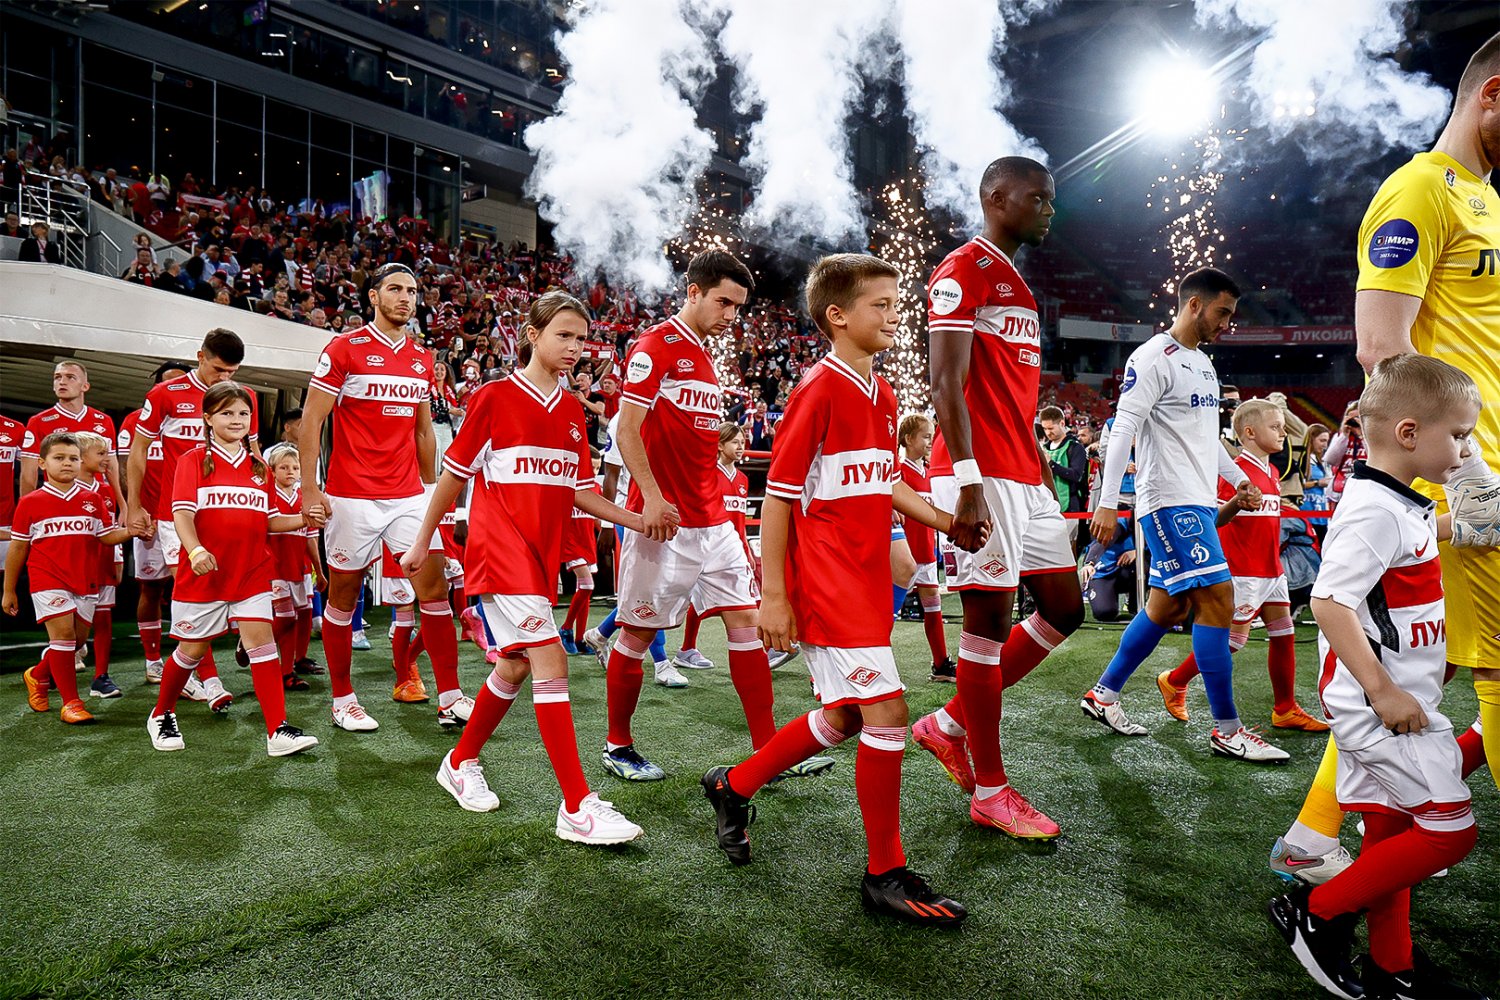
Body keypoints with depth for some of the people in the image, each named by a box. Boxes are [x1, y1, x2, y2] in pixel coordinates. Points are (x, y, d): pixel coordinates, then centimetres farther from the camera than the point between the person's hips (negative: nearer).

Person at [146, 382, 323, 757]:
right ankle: (162, 715, 35)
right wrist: (195, 550, -29)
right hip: (204, 572, -3)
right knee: (192, 648, 10)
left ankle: (278, 731, -9)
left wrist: (303, 520, -3)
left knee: (262, 641, -7)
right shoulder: (194, 460, -1)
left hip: (252, 573, 3)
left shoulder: (259, 467, 12)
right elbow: (182, 511, -13)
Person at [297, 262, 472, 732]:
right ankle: (343, 701, 21)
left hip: (408, 495, 5)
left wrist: (431, 489, 19)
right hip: (352, 496, -4)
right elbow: (311, 420, -5)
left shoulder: (422, 359, 12)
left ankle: (450, 697, 6)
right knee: (343, 596, 7)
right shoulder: (345, 348, -3)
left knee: (435, 587, -2)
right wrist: (309, 487, -12)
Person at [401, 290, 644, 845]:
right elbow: (453, 473, 1)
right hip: (500, 546, -7)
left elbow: (578, 490, 14)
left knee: (516, 668, 14)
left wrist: (638, 520, 1)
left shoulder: (572, 409, 12)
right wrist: (422, 543, 7)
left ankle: (461, 763, 37)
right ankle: (578, 808, -11)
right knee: (551, 660, -15)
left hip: (544, 551, 7)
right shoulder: (495, 397, -5)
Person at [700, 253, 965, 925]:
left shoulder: (882, 395, 13)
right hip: (825, 579, -9)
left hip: (866, 579, 9)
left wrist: (943, 519, 5)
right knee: (886, 711, -8)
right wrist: (773, 594, -15)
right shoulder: (817, 391, -12)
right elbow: (777, 497, -13)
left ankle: (734, 787, 36)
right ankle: (885, 874, 9)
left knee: (844, 717, 16)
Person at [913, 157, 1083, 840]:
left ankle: (951, 725, 21)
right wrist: (969, 485, -23)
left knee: (1063, 610, 11)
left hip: (1027, 477, 10)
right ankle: (989, 790, 10)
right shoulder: (962, 272, -6)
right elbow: (947, 384, -16)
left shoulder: (1019, 287, 24)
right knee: (991, 618, -3)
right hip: (981, 475, -10)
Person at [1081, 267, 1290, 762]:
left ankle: (1103, 695, 21)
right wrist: (1108, 502, -21)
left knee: (1166, 607, 10)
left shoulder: (1203, 363, 19)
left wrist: (1238, 479, 23)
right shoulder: (1154, 358, -10)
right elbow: (1123, 429, -16)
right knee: (1217, 599, -11)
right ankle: (1227, 729, -2)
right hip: (1170, 500, -10)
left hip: (1198, 501, 10)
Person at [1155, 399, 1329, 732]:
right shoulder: (1237, 471, -13)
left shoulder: (1271, 471, 14)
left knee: (1284, 635, 9)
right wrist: (1236, 502, -36)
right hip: (1243, 571, -9)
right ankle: (1174, 681, 12)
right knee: (1233, 639, -5)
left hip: (1271, 569, 9)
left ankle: (1286, 710, 18)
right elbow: (1217, 519, -20)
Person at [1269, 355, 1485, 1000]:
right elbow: (1329, 602, -27)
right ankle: (1317, 912, 5)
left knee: (1391, 830, 15)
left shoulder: (1404, 505, 12)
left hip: (1391, 702, 10)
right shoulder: (1376, 510, -20)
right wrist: (1384, 691, -25)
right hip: (1380, 703, -10)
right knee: (1450, 830, -5)